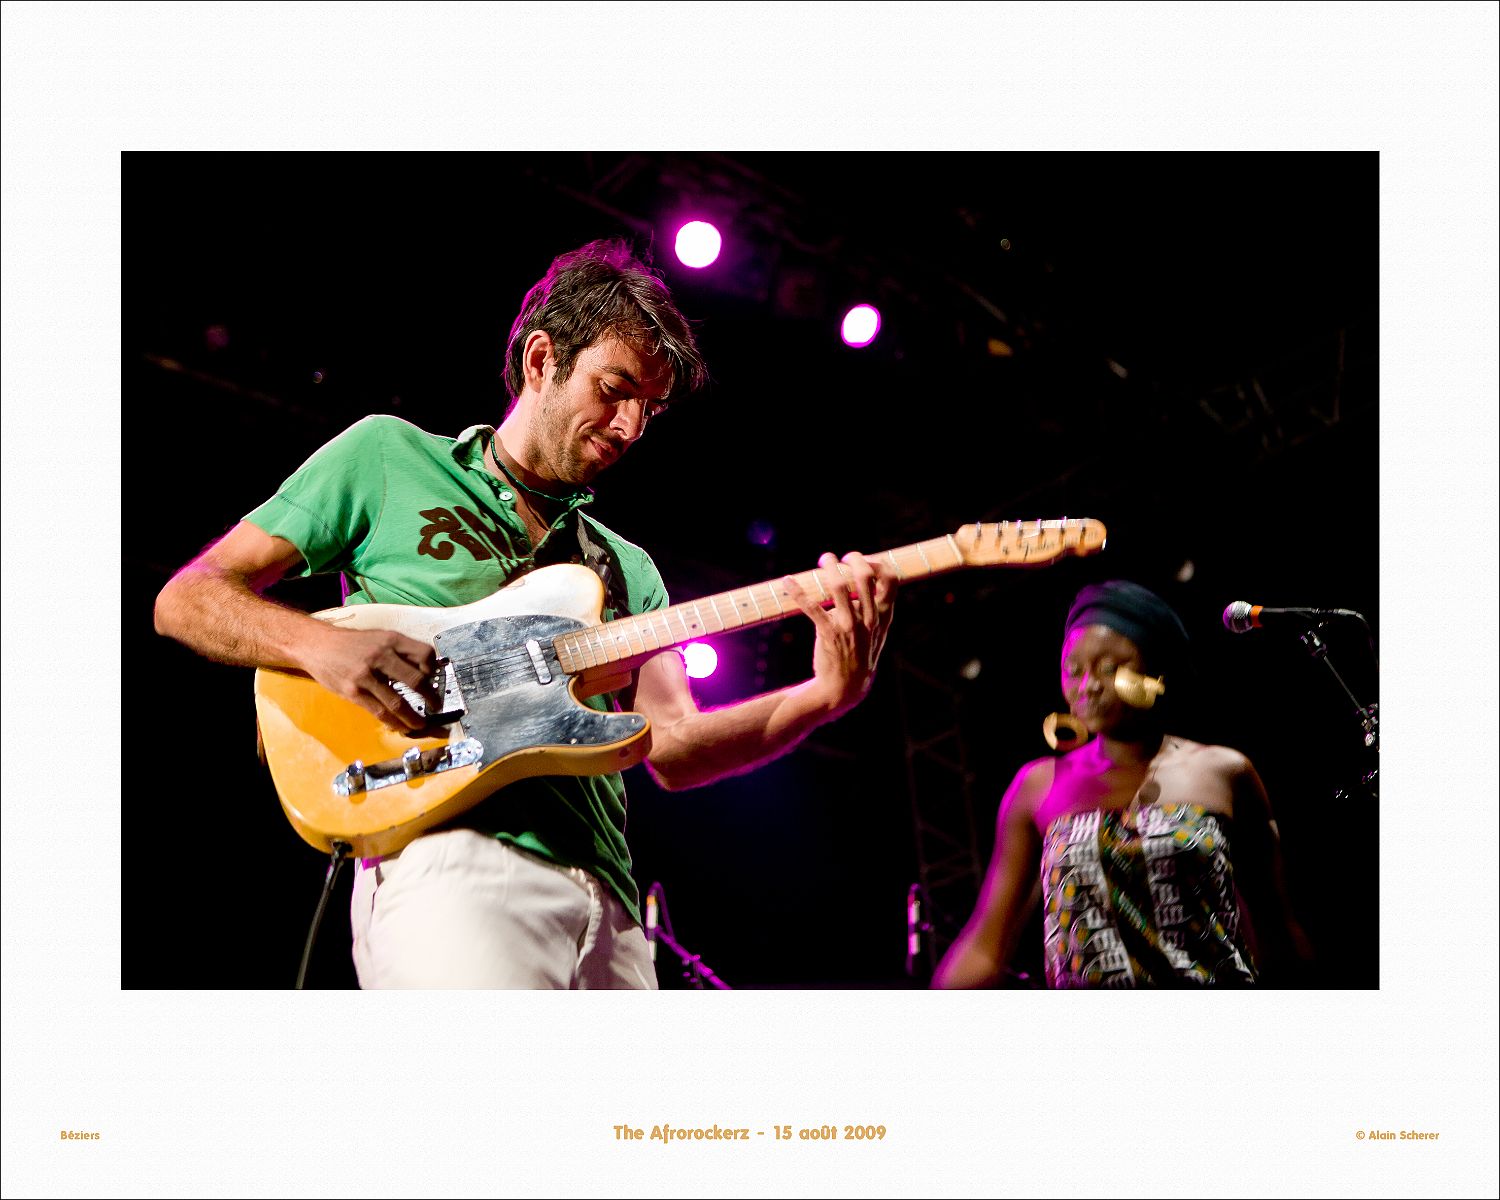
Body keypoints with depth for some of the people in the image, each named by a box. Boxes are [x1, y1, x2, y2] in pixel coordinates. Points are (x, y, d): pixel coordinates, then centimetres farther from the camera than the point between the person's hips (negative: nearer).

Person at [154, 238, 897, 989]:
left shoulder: (626, 566, 23)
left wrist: (825, 695, -5)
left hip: (604, 898, 6)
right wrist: (320, 644, -11)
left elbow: (673, 750, 11)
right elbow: (186, 598, 9)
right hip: (453, 858, -5)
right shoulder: (388, 454, 11)